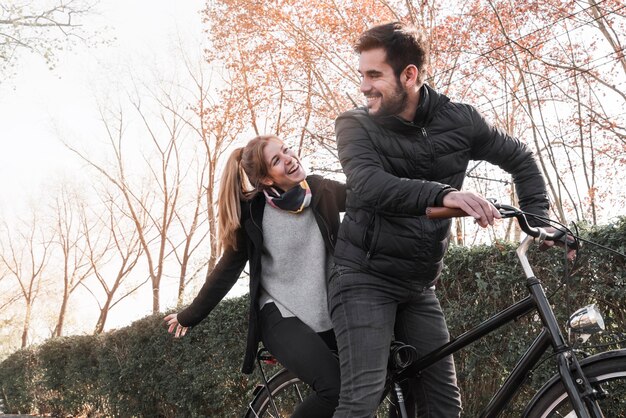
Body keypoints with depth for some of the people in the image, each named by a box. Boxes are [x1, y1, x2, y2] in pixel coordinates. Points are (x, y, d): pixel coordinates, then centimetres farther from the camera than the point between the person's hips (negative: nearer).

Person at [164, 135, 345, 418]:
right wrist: (189, 316, 6)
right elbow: (228, 269, 1)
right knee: (335, 389, -25)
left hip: (329, 312, 4)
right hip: (281, 315, -4)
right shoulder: (253, 212, -8)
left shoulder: (322, 192, 0)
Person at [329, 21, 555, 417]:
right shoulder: (355, 124, -9)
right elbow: (369, 186, -28)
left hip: (419, 285, 4)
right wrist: (444, 194, -42)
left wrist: (538, 219, -1)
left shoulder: (459, 120, -1)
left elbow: (521, 158, 12)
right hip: (365, 278, -4)